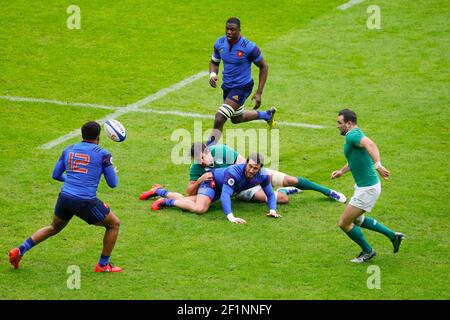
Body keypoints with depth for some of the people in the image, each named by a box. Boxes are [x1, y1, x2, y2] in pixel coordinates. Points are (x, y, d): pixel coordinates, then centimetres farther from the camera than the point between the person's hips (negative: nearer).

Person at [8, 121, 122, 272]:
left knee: (54, 228, 31)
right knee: (114, 224, 18)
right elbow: (113, 183, 2)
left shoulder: (68, 150, 12)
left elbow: (55, 175, 19)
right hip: (86, 202, -5)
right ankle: (103, 265, 22)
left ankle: (19, 251, 20)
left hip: (65, 198, 5)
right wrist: (114, 173, 25)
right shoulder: (102, 154, 0)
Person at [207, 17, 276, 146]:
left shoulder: (249, 47, -23)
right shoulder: (220, 43, -8)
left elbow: (264, 66, -10)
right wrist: (213, 75, -14)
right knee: (236, 118, 28)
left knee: (219, 119, -19)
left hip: (242, 87, -7)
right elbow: (214, 62, 10)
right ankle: (267, 115, 51)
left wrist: (259, 93, -13)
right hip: (227, 86, 7)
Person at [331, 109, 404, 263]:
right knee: (356, 219, 28)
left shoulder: (352, 135, -22)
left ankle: (367, 251, 19)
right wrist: (341, 171, 28)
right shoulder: (355, 134, 11)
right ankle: (393, 235, 29)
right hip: (362, 185, 11)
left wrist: (377, 165, -57)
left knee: (344, 223, 1)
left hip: (367, 189, -11)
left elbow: (370, 144, -43)